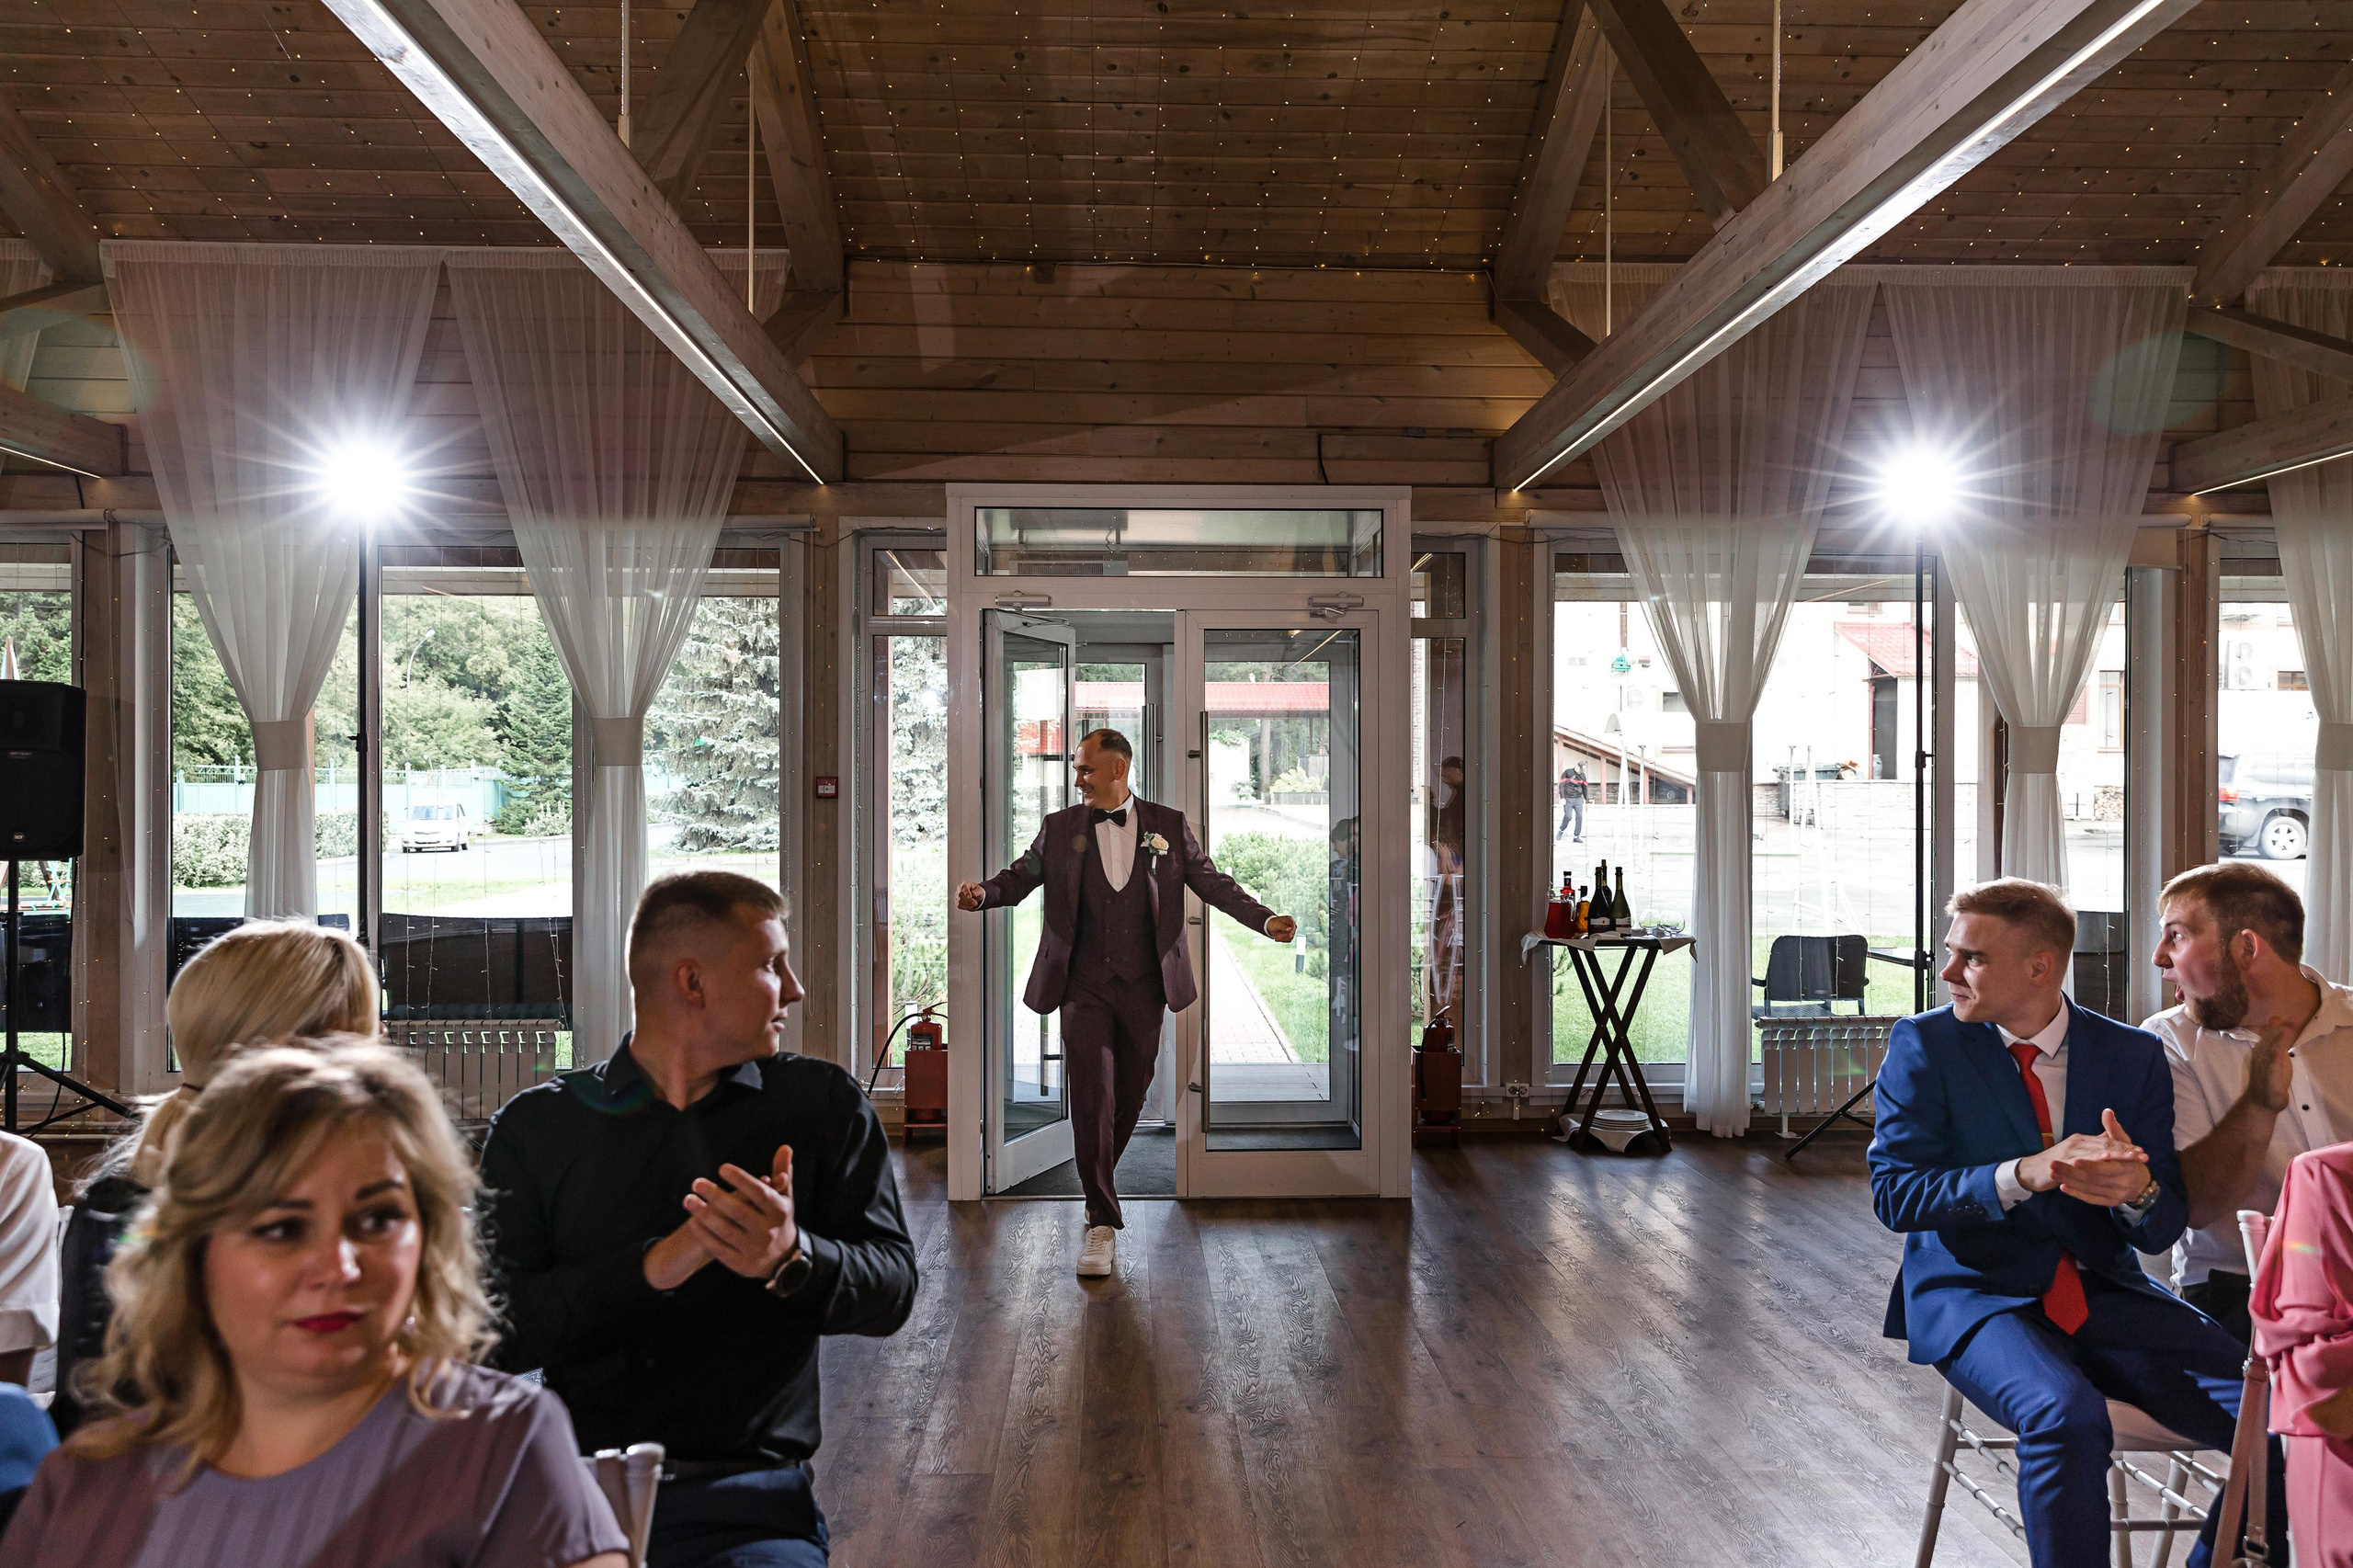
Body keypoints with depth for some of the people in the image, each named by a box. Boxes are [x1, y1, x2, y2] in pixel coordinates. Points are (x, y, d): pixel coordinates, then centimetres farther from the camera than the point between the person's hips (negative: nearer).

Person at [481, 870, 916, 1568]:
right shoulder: (536, 1126, 4)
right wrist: (654, 1268, -20)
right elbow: (499, 1327, -6)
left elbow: (892, 1288, 0)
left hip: (745, 1491, 0)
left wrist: (793, 1260, -20)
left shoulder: (824, 1104, 6)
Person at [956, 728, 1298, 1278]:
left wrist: (1265, 919, -8)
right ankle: (1102, 1221, -1)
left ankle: (1097, 1184, 36)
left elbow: (1212, 882, 4)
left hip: (1145, 986, 1)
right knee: (1092, 1099, -8)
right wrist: (982, 892, -19)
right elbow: (1020, 876, 3)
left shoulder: (1169, 826, 4)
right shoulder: (1060, 828, 5)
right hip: (1084, 986, -1)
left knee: (1130, 1097, 11)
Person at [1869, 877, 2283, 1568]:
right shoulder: (1923, 1045, -3)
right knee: (2067, 1417, -33)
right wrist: (2021, 1176, -26)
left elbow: (2164, 1229, 4)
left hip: (2103, 1293, 4)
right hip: (1975, 1292, -3)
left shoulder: (2133, 1055, 5)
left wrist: (2137, 1192, -21)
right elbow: (1893, 1193, -11)